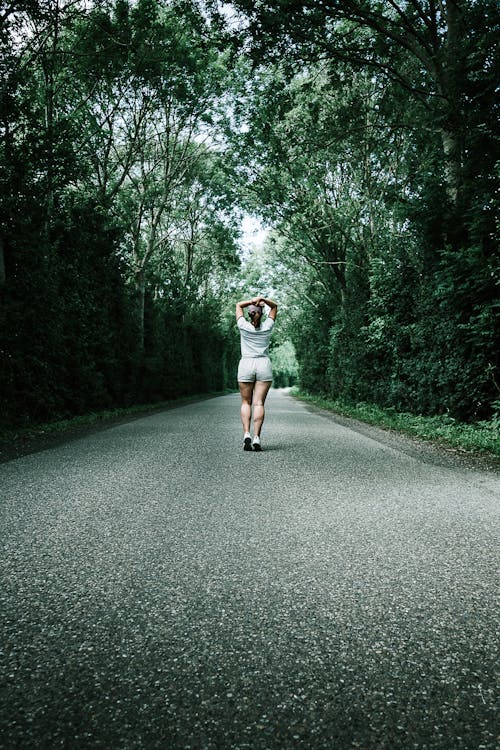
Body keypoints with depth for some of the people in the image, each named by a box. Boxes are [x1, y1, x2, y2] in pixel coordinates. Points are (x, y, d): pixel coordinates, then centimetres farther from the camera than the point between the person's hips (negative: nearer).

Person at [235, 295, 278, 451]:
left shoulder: (244, 326, -1)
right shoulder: (267, 326, 2)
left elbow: (238, 305, 12)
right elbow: (274, 306, 16)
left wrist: (252, 301, -2)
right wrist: (263, 300, -3)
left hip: (246, 365, -1)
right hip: (264, 365, 1)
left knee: (246, 402, 6)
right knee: (259, 403, -4)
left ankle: (246, 433, -12)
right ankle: (257, 437, -13)